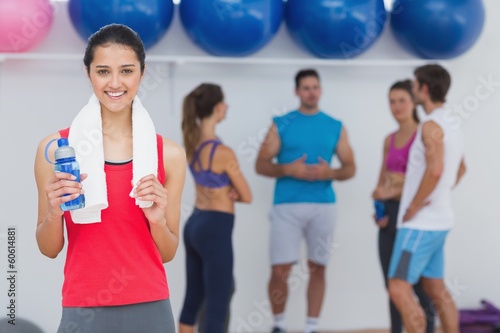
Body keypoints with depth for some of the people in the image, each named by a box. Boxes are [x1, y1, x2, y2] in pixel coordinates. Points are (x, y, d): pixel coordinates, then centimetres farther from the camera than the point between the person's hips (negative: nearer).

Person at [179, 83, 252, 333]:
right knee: (217, 308, -3)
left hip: (194, 225, 9)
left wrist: (225, 192, -5)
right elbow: (246, 196, -9)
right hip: (215, 230, -9)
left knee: (193, 299, 17)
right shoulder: (223, 152, -20)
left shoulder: (192, 142, 3)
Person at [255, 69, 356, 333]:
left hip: (323, 205, 2)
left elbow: (350, 168, 9)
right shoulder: (281, 124, 5)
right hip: (287, 205, -2)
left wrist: (330, 173, -12)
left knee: (317, 269, 5)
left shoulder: (336, 127, 9)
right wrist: (289, 169, -16)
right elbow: (261, 166, 1)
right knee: (280, 270, -5)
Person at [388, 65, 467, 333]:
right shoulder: (451, 129, 14)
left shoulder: (431, 126, -16)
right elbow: (460, 169, 31)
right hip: (439, 221, 10)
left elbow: (435, 169, -29)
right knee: (436, 290, 13)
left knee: (399, 289, -9)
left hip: (420, 223, -9)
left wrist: (413, 207, -19)